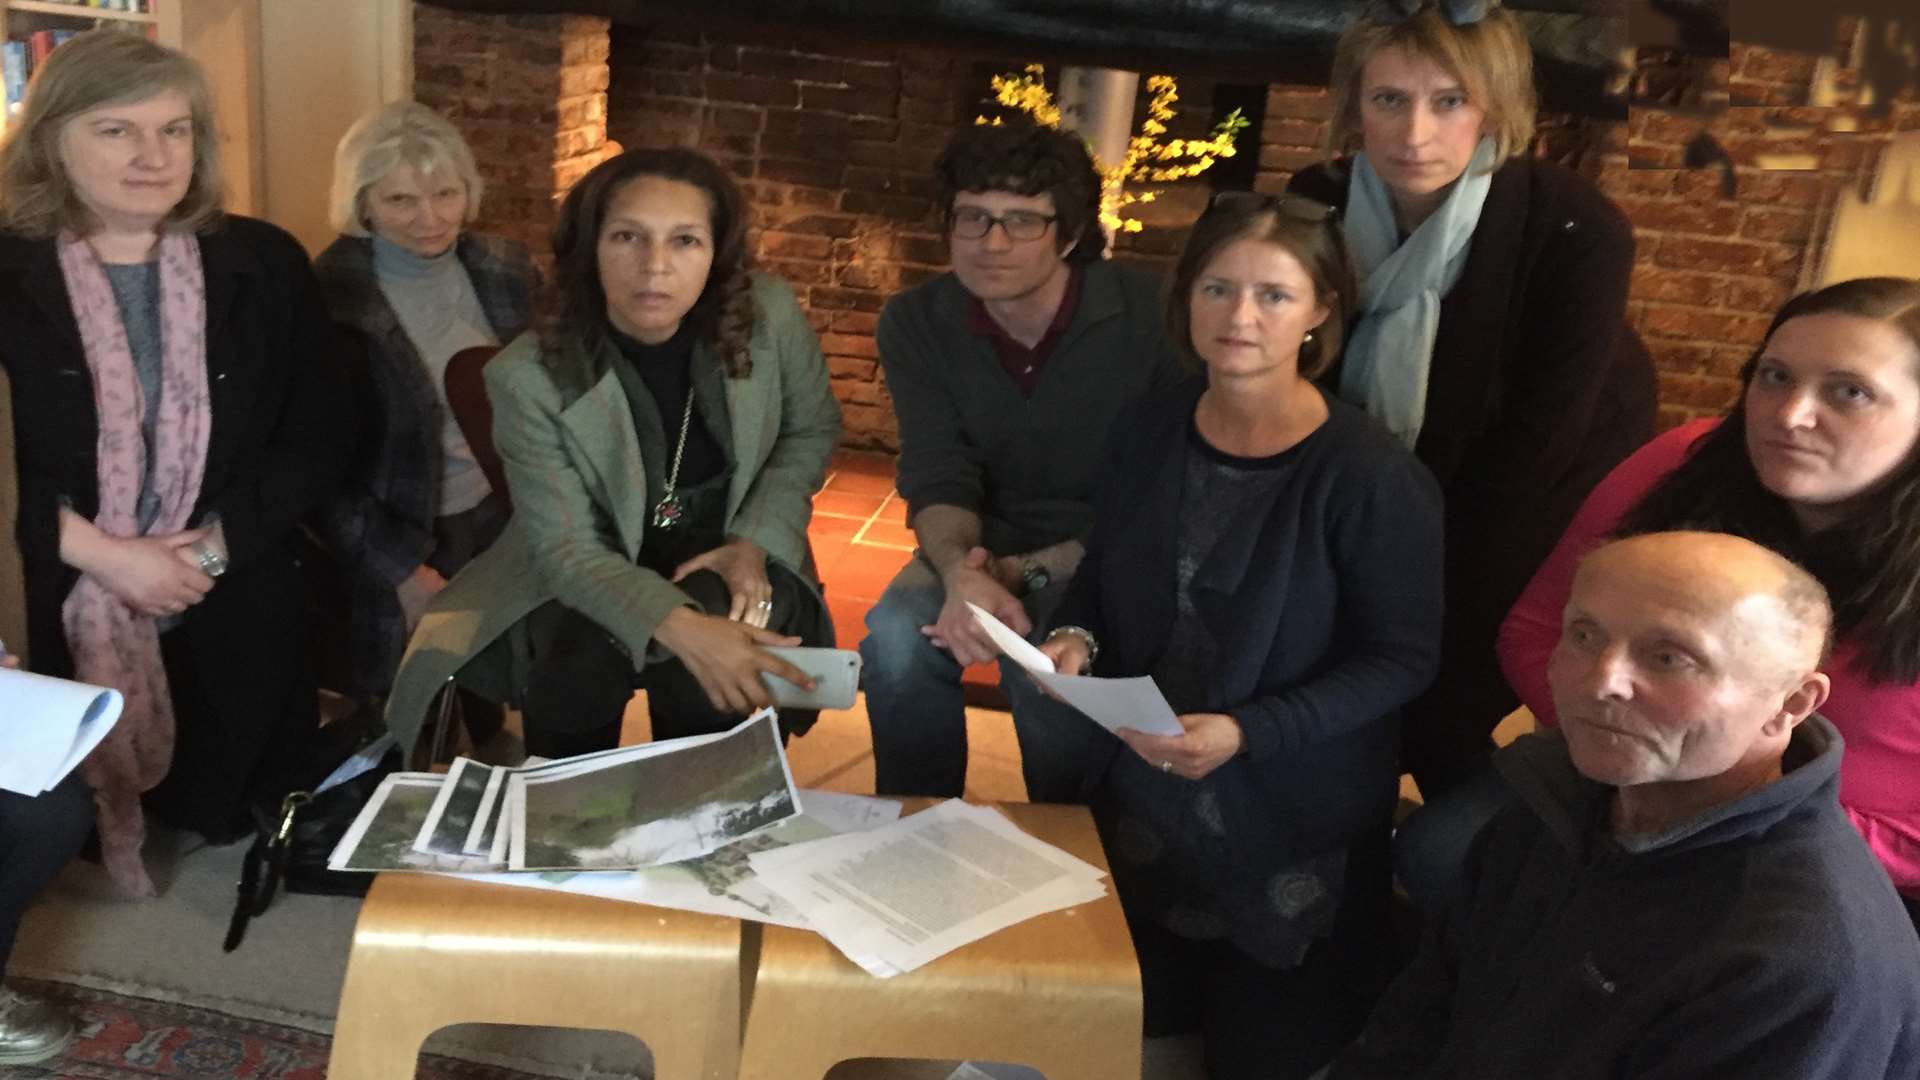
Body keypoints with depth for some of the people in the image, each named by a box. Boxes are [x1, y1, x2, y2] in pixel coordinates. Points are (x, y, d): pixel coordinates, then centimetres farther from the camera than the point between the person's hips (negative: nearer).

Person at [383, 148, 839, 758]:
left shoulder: (771, 317, -17)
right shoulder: (529, 376, -22)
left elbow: (812, 430, 3)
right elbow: (567, 550, -22)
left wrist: (757, 540, -13)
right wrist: (682, 628, -41)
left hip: (725, 557, 1)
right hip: (586, 579, 0)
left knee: (700, 677, -31)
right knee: (575, 678, -30)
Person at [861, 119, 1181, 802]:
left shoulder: (1150, 317, -18)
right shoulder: (917, 323, -6)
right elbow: (938, 481, -11)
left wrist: (1027, 573, -24)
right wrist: (960, 571, -33)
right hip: (989, 547, 3)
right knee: (897, 636, -26)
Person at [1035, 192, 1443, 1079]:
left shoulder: (1370, 477, -20)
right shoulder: (1147, 430, -3)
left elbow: (1402, 660, -16)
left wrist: (1248, 732, -27)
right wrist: (1077, 637, -12)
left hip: (1293, 828, -4)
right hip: (1145, 803, 5)